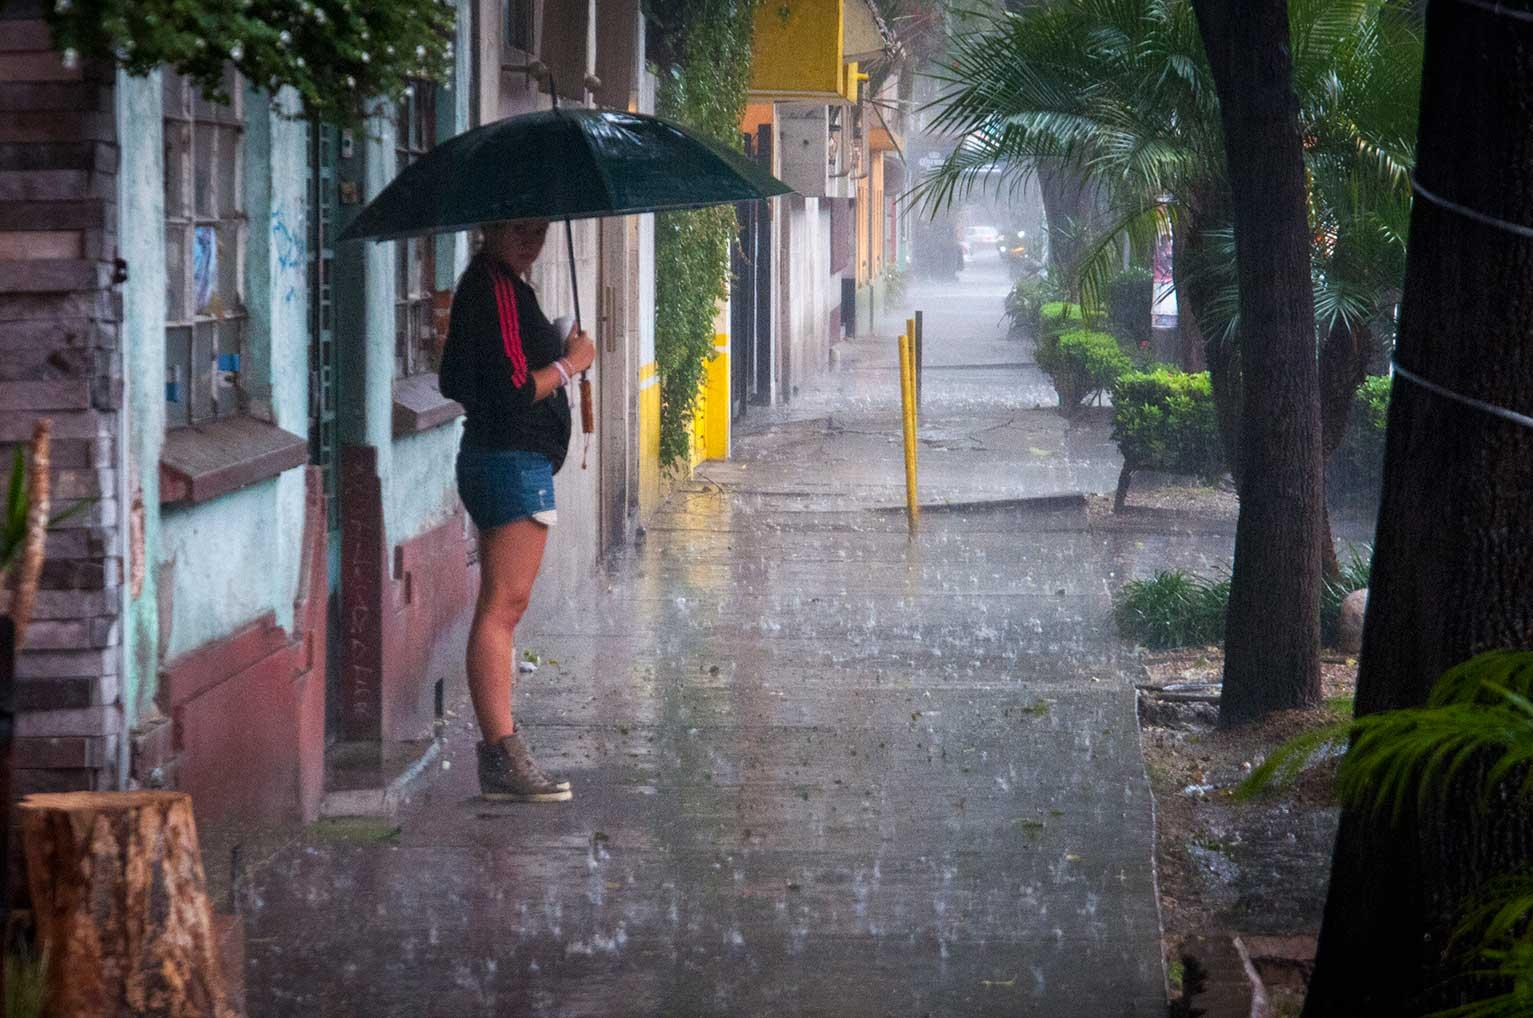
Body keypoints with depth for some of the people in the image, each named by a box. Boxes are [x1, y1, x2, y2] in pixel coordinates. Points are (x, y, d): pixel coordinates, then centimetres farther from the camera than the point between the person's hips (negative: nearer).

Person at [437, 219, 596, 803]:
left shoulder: (485, 286, 17)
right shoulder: (497, 290, -16)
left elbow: (455, 383, 22)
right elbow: (514, 391, -22)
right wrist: (571, 364, -8)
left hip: (491, 455, 11)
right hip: (514, 462, -11)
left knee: (501, 608, 13)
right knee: (503, 606, -13)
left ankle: (500, 752, 18)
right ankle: (503, 757, -15)